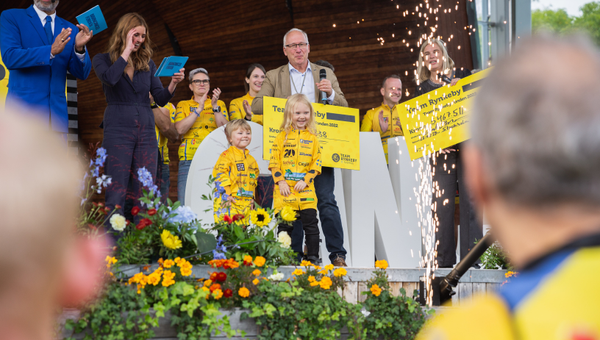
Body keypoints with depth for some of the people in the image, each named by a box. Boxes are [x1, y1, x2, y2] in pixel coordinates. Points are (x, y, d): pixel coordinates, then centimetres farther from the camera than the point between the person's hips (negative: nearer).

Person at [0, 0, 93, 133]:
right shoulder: (11, 17, 5)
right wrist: (51, 51, -21)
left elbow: (82, 73, 8)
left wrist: (80, 48, -14)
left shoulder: (70, 29, 15)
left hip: (57, 112, 4)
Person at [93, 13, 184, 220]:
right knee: (116, 193, -7)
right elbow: (110, 78, -20)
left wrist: (173, 83, -11)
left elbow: (161, 99, 9)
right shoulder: (103, 60, 4)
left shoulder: (147, 64, 15)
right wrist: (127, 49, -12)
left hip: (146, 131, 4)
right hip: (118, 130, -4)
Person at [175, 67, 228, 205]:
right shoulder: (183, 105, 15)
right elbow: (180, 129, -3)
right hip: (189, 159, 0)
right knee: (185, 203, -10)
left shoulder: (220, 104, 17)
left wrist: (215, 106, -8)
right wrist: (199, 109, -8)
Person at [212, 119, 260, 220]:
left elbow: (255, 177, 27)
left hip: (246, 203, 7)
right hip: (228, 202, -7)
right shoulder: (227, 155, -3)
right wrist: (226, 194, -16)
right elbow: (219, 174, -11)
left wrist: (252, 198, 21)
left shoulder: (251, 159, 19)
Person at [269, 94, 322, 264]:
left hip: (306, 190, 1)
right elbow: (274, 161, 1)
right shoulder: (282, 136, 4)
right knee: (285, 226, 4)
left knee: (311, 223, 0)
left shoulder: (312, 138, 7)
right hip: (285, 190, -1)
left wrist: (306, 180, -8)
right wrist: (280, 181, -9)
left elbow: (316, 162, 4)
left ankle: (313, 255, 8)